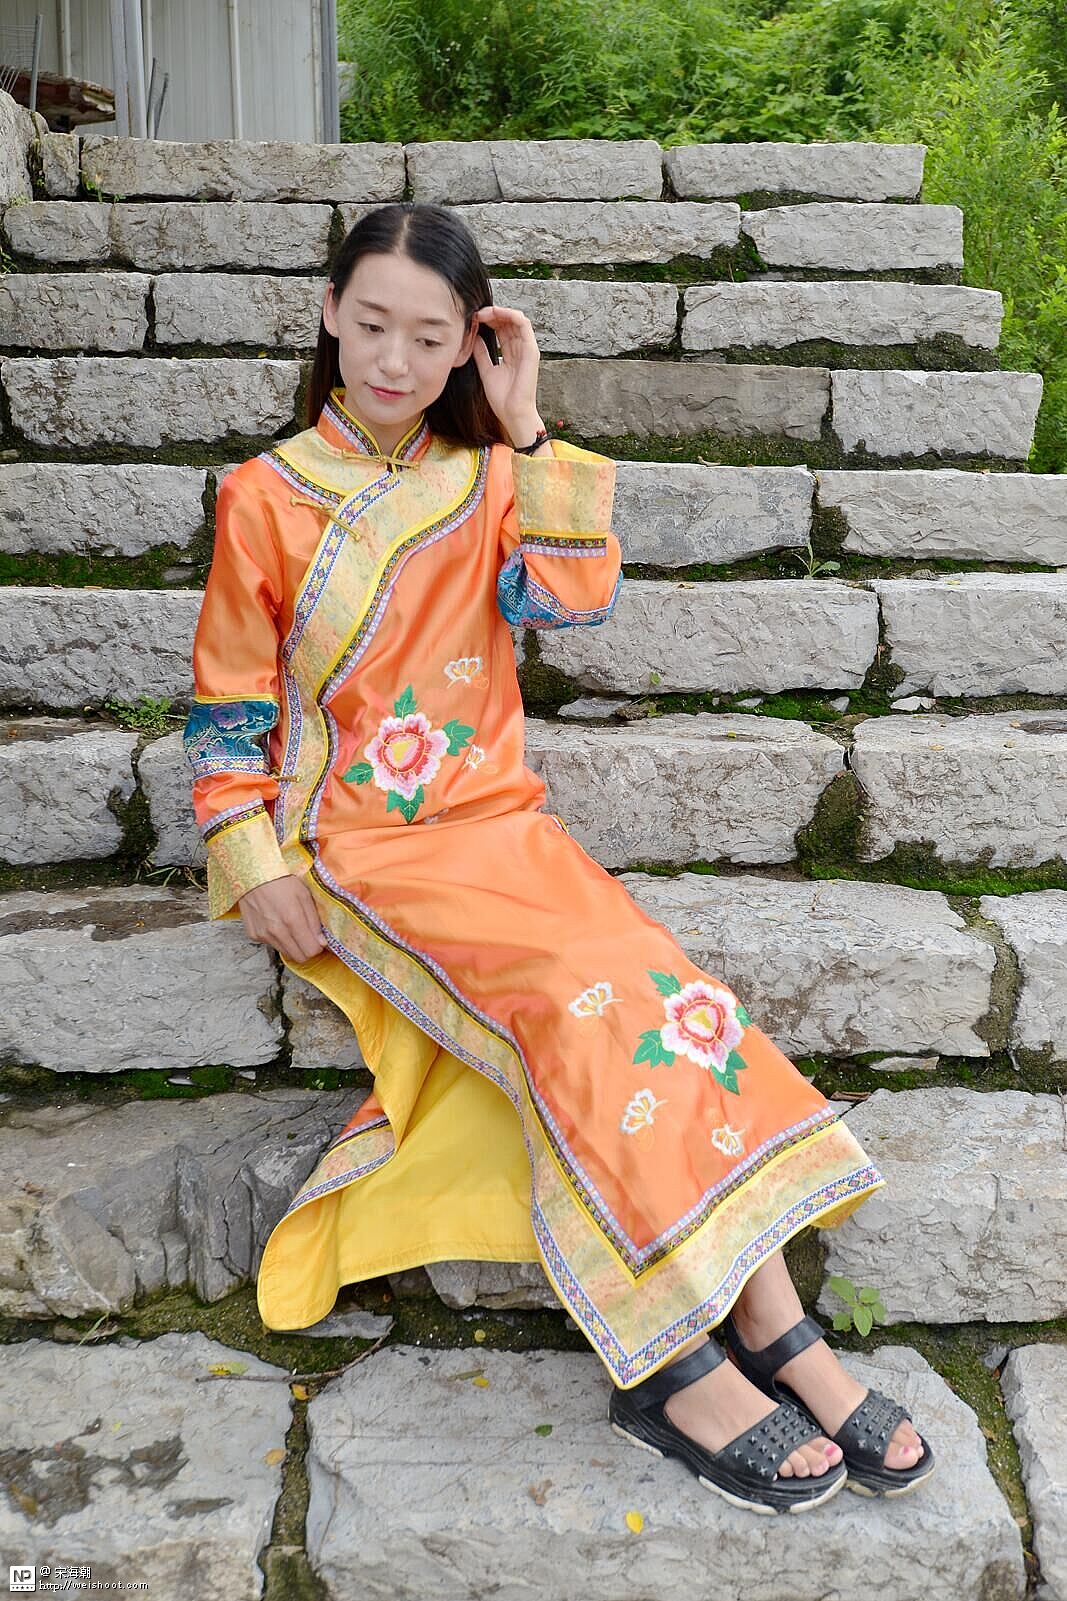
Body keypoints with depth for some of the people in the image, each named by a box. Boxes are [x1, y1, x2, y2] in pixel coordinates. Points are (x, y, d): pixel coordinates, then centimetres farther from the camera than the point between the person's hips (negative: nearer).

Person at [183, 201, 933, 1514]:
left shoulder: (487, 479, 11)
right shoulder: (265, 495, 2)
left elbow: (575, 602, -6)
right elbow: (229, 700, 3)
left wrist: (523, 431, -7)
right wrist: (255, 864, -7)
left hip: (492, 812, 4)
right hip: (356, 839, -3)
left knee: (651, 972, -21)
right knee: (573, 994, -27)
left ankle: (769, 1325, -20)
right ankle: (688, 1360, -22)